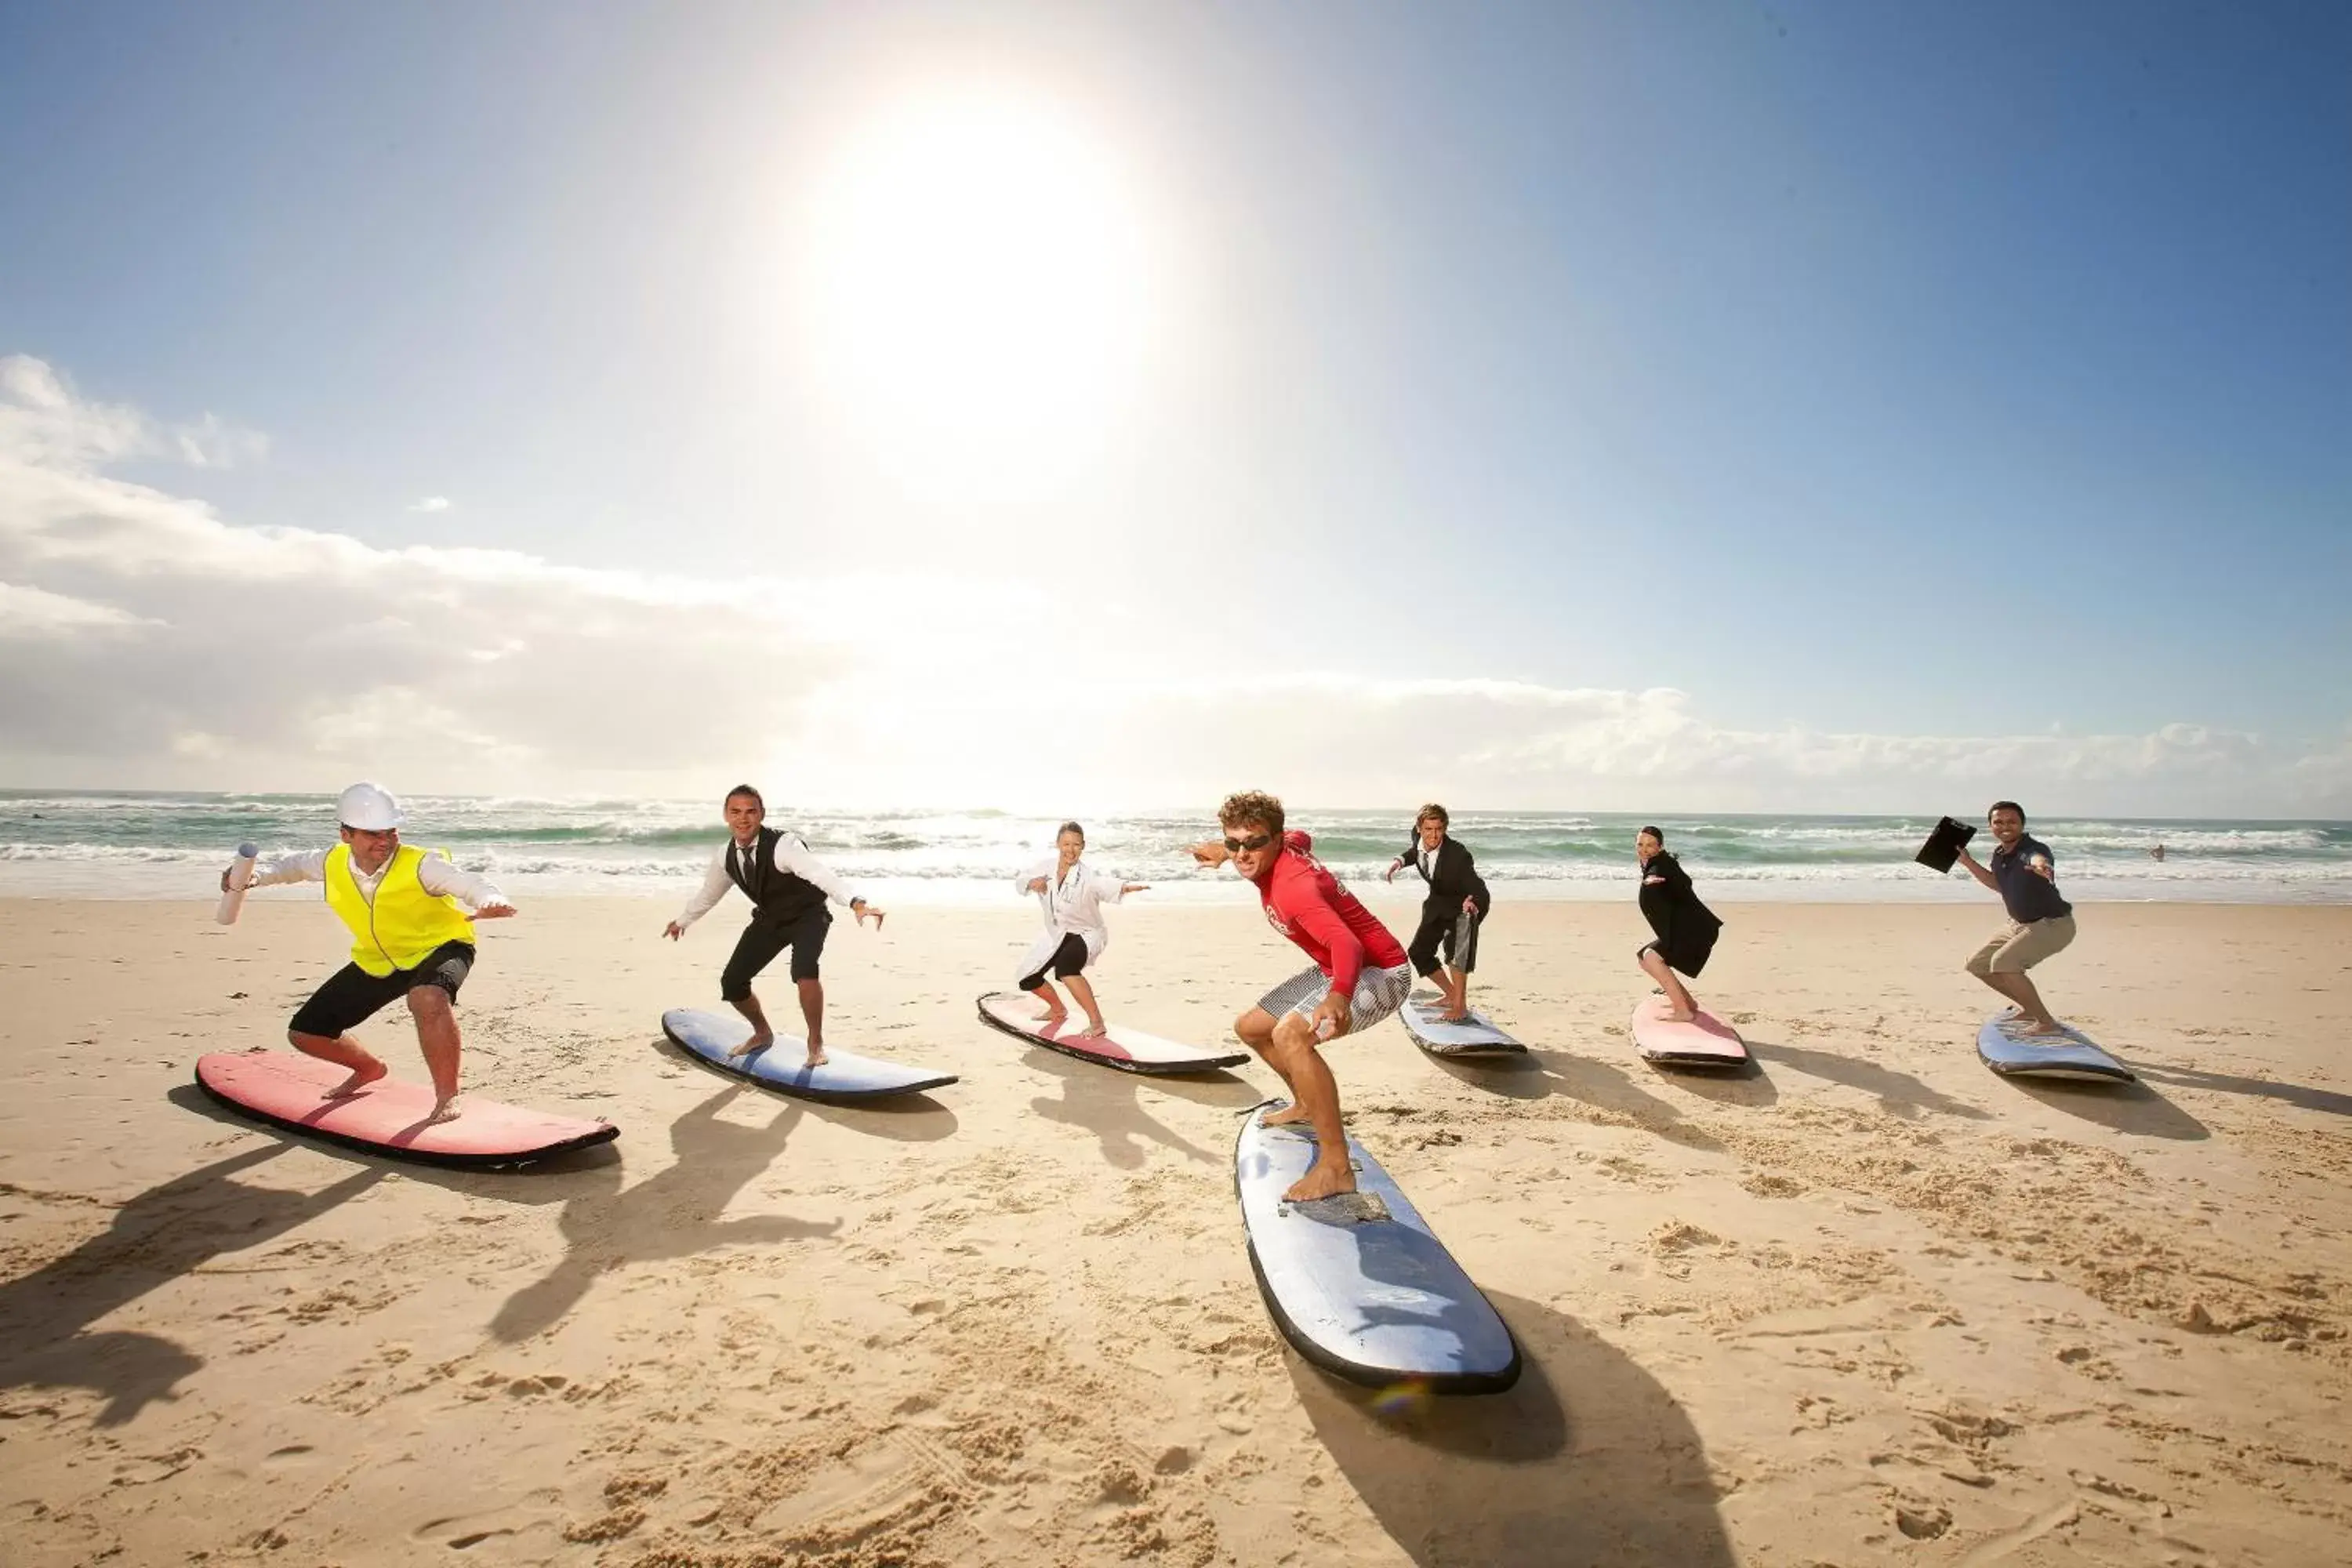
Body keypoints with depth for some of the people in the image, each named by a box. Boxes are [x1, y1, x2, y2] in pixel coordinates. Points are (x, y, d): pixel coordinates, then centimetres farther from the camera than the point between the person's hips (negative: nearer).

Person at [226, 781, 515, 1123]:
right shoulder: (333, 864, -10)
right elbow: (294, 865, 12)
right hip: (376, 961, 7)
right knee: (304, 1033, 11)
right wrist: (256, 875, -9)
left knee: (428, 999, -41)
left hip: (438, 947, -6)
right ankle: (369, 1069, 43)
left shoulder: (420, 865, -26)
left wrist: (492, 901, -61)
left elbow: (470, 883, -37)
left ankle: (447, 1097, -25)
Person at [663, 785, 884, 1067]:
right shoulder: (726, 855, -11)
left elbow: (820, 873, -51)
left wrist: (856, 903, -67)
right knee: (732, 982, 2)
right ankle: (762, 1034, 32)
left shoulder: (783, 845, -32)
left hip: (807, 916, -6)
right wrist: (682, 921, 27)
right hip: (769, 919, 6)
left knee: (804, 970, -32)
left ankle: (816, 1043, -10)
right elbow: (708, 891, 11)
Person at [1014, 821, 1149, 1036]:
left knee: (1064, 966, -36)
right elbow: (1020, 880, 3)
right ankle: (1058, 1010, 44)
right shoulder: (1046, 867, -13)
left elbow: (1105, 884, -51)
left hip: (1086, 934, -7)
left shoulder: (1086, 877, -30)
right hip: (1056, 935, 7)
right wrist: (1031, 883, -21)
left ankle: (1096, 1022, -24)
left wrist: (1125, 887, -74)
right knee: (1028, 978, 12)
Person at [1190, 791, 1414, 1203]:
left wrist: (1339, 997, -69)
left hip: (1380, 972, -10)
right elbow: (1302, 839, 20)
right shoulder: (1287, 846, -6)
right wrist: (1224, 849, 19)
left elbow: (1347, 943, -48)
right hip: (1336, 971, 10)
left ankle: (1336, 1167, -28)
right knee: (1249, 1027, 18)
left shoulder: (1292, 886, -32)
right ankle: (1308, 1104, 42)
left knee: (1290, 1033, -36)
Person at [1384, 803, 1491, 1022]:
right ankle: (1452, 994, 25)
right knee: (1418, 952, 5)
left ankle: (1460, 1006, -19)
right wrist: (1400, 861, -9)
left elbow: (1478, 890, -36)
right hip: (1439, 902, 6)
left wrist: (1472, 901, -58)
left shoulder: (1457, 853, -35)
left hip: (1465, 901, -6)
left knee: (1455, 942, -30)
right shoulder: (1417, 837, -19)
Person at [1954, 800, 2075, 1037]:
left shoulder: (2034, 849, -26)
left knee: (2003, 962, -27)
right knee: (1977, 964, 10)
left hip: (2053, 924, -9)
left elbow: (2038, 859, -54)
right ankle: (2030, 1009, 27)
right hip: (2019, 924, 9)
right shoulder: (1999, 855, -1)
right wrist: (1968, 862, 11)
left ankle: (2047, 1023, -14)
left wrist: (2041, 867, -78)